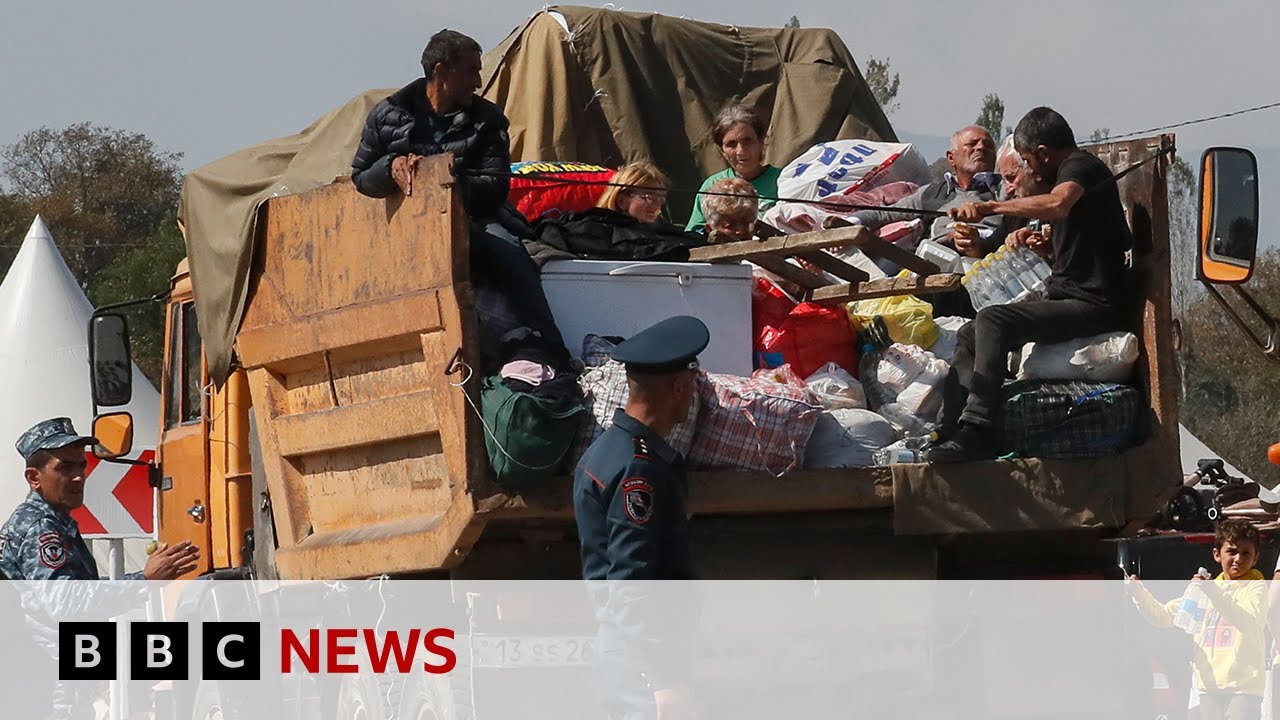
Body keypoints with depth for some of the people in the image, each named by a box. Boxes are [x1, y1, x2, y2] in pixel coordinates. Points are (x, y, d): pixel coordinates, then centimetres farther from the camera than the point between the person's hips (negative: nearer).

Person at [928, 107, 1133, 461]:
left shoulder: (1080, 166, -9)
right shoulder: (1072, 171, 23)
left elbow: (1059, 204, -34)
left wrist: (991, 206, -26)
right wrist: (1038, 241, 16)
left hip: (1093, 306, -11)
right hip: (1066, 299, 11)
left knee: (992, 321, -27)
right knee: (969, 336, 3)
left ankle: (977, 430, -33)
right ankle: (953, 432, -10)